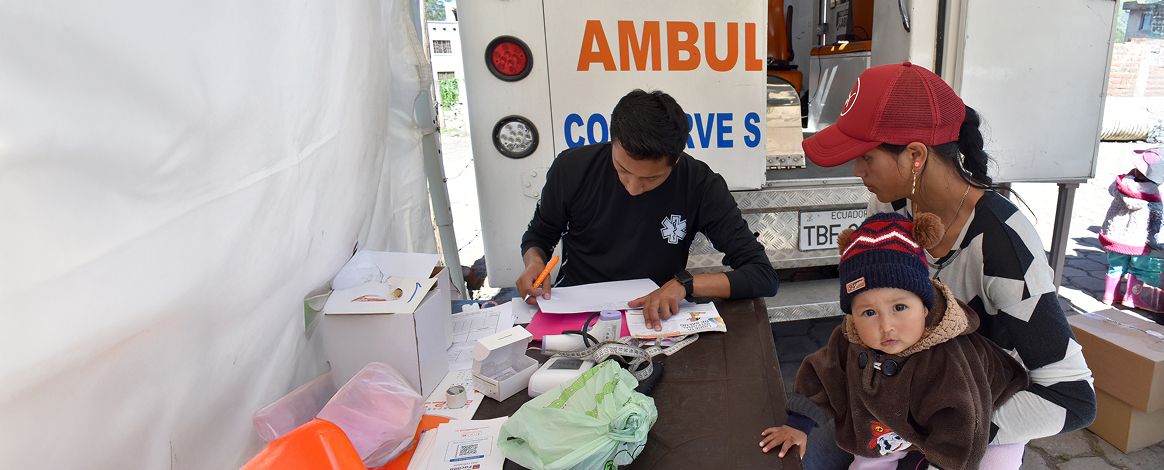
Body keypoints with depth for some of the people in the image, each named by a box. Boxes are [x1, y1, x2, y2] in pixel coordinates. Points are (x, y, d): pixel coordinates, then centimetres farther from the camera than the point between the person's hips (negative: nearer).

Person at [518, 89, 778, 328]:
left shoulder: (700, 185, -14)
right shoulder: (572, 168, -11)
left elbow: (764, 277, -13)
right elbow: (539, 236, 8)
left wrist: (685, 283, -27)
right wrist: (535, 263, -14)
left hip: (652, 316, -1)